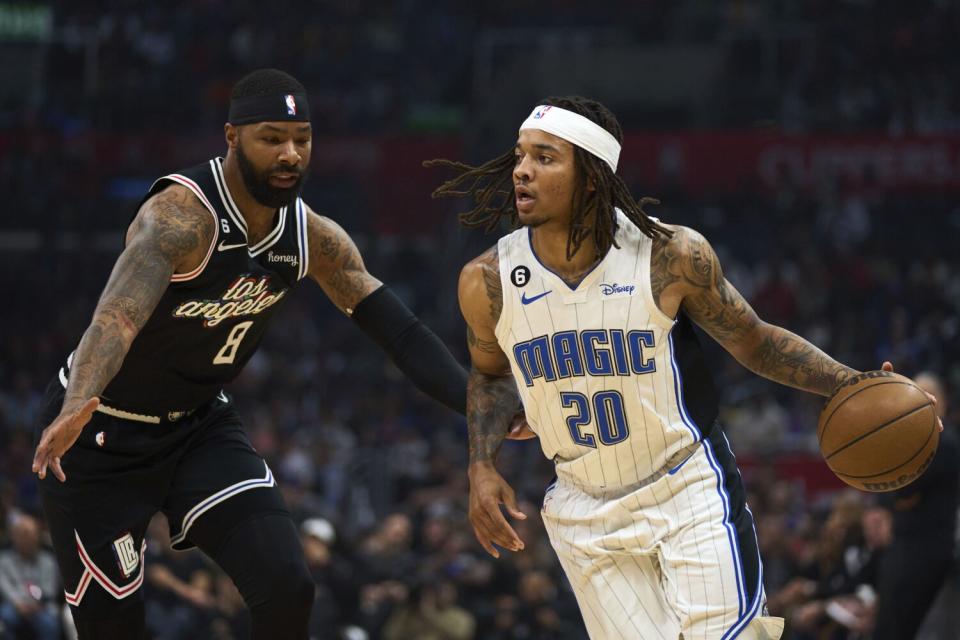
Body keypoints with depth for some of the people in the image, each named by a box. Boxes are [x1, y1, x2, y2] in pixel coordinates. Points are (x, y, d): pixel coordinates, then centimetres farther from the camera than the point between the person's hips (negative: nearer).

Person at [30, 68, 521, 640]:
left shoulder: (313, 237, -7)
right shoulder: (181, 216, -30)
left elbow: (397, 330, -4)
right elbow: (118, 315, -46)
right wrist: (77, 407, -65)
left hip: (200, 423, 6)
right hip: (104, 436, -6)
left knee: (287, 590, -14)